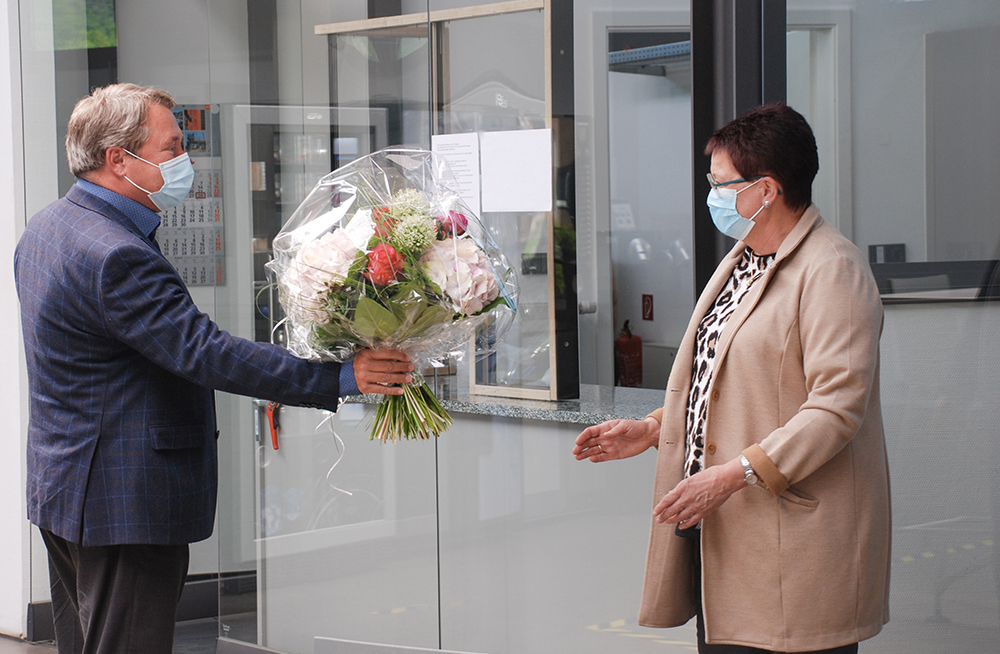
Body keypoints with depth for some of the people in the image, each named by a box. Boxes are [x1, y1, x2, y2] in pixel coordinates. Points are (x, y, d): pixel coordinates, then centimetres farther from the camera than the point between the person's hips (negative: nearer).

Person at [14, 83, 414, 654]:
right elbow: (206, 353, -27)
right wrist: (339, 378, -25)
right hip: (125, 502, -11)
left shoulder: (48, 228, 10)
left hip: (64, 489, 11)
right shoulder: (116, 256, -24)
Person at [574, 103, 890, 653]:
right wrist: (654, 428, 15)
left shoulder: (832, 269, -12)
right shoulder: (741, 261, 20)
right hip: (719, 528, 9)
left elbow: (837, 406, -20)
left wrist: (735, 474, -24)